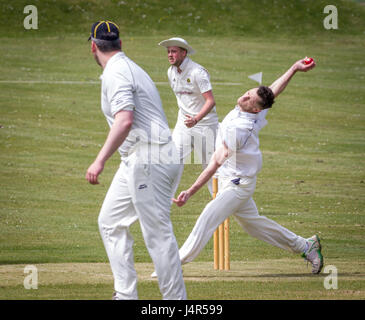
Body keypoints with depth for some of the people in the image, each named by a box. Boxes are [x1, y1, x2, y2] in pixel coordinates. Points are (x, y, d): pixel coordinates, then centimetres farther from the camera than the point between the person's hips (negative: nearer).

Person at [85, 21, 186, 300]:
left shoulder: (116, 72, -12)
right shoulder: (131, 68, 19)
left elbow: (125, 120, -26)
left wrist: (101, 161, -31)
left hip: (149, 158, -11)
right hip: (136, 161, 11)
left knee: (158, 234, -10)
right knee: (111, 222, 15)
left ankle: (176, 299, -9)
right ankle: (126, 295, 14)